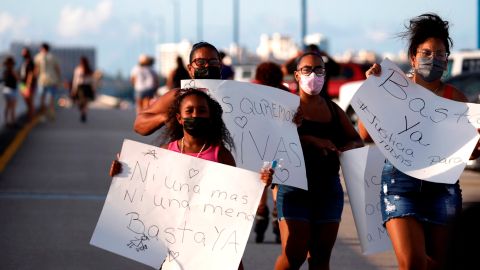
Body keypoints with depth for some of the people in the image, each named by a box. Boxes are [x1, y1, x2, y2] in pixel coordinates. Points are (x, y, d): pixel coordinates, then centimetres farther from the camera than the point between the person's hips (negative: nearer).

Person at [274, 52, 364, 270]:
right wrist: (312, 140, -24)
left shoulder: (333, 110, 13)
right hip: (295, 185, -4)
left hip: (329, 187, 4)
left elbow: (358, 141, 15)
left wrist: (340, 148, -6)